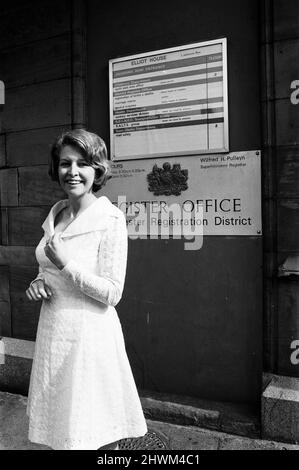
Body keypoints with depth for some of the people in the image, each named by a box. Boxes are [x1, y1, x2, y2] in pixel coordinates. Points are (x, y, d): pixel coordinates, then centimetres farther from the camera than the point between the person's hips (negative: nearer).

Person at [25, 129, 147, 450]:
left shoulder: (110, 219, -14)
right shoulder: (55, 214, 7)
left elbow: (112, 293, -15)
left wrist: (67, 264, -23)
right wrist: (39, 282, -1)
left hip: (89, 333, -6)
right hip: (52, 328, 7)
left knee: (97, 434, 8)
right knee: (62, 427, 20)